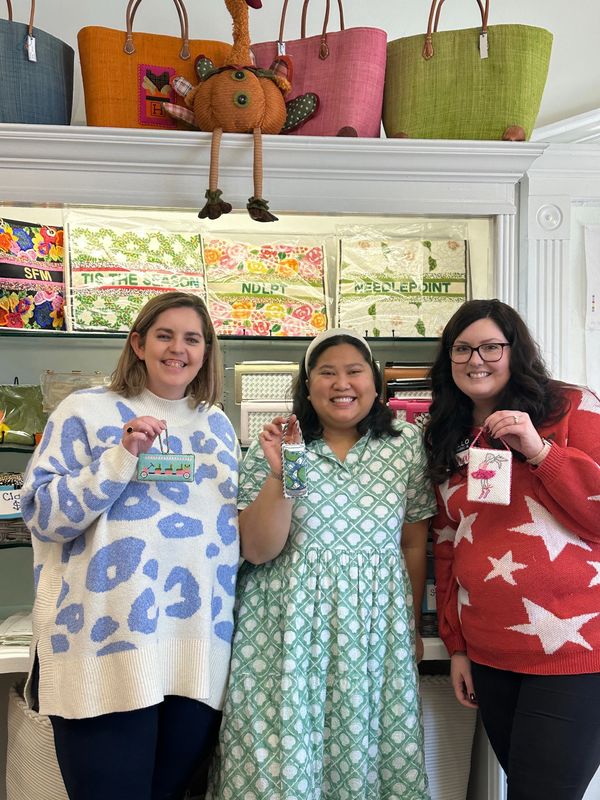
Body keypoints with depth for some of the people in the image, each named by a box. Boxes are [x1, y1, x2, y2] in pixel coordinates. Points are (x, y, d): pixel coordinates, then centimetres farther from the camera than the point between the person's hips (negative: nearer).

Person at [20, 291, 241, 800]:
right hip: (106, 646, -4)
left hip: (199, 649, 4)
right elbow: (41, 516, -7)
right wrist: (123, 455, -15)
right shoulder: (86, 410, 0)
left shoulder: (217, 424, 14)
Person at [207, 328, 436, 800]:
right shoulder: (273, 447, -3)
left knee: (369, 753, 6)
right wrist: (280, 474, -20)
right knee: (283, 759, 4)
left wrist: (411, 628, 11)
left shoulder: (407, 445, 2)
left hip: (375, 628, 1)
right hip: (287, 629, -1)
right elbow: (257, 551, -8)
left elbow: (414, 543, 8)